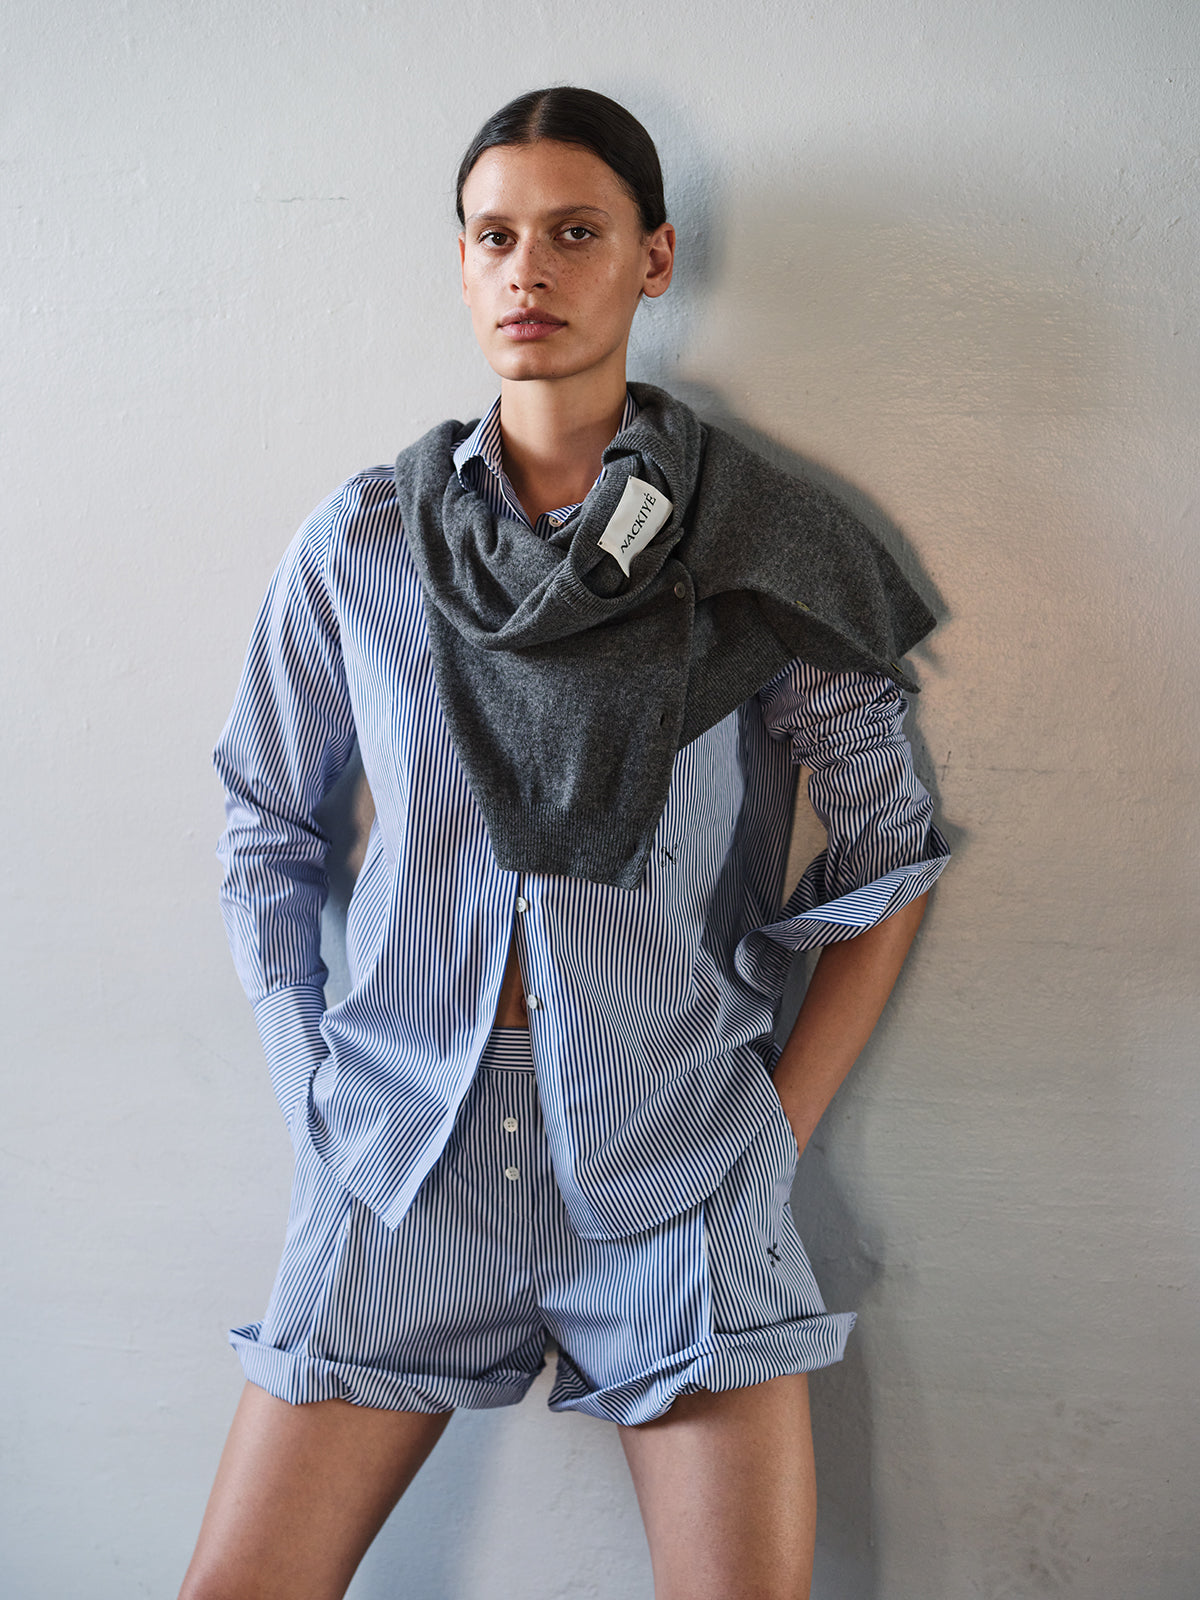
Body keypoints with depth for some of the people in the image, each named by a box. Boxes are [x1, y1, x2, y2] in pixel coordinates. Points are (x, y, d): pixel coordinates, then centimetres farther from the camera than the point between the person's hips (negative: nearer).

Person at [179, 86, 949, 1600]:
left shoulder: (757, 547, -2)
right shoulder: (356, 545, 2)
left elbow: (892, 854, 5)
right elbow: (266, 833, 12)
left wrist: (780, 1131, 1)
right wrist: (313, 1101, 5)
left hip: (676, 1164, -1)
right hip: (408, 1156, 2)